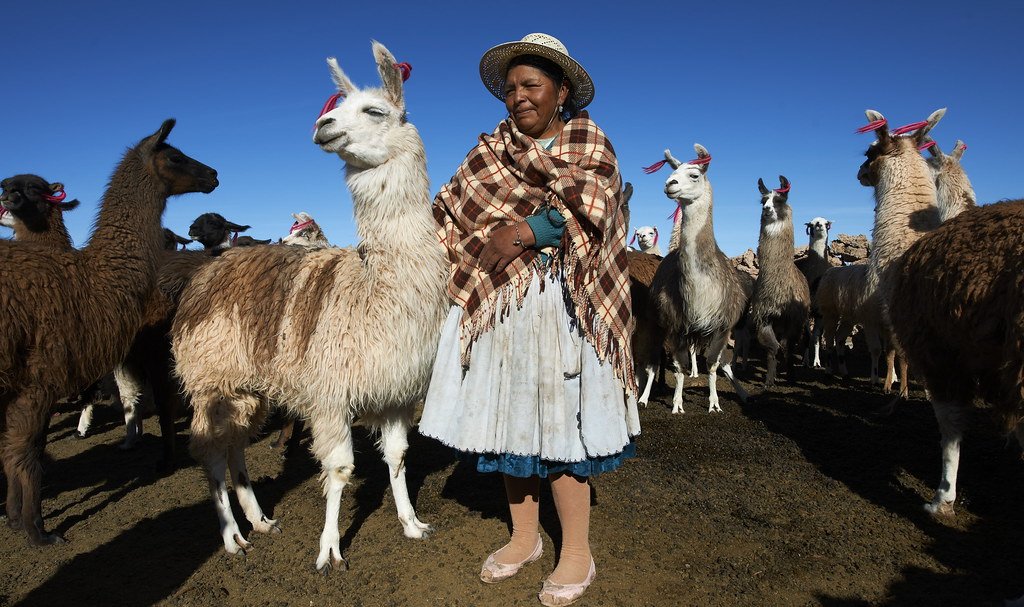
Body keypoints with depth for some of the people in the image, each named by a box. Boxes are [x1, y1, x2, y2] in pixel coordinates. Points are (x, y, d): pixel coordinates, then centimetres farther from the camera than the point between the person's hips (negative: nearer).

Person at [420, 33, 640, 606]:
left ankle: (578, 554, 14)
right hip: (495, 303, 4)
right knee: (509, 419, 8)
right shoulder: (491, 150, 16)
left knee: (558, 425, -3)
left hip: (559, 305, -4)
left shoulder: (591, 143, 6)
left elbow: (589, 203, -11)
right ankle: (525, 537, 26)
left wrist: (524, 230, -20)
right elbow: (455, 212, 9)